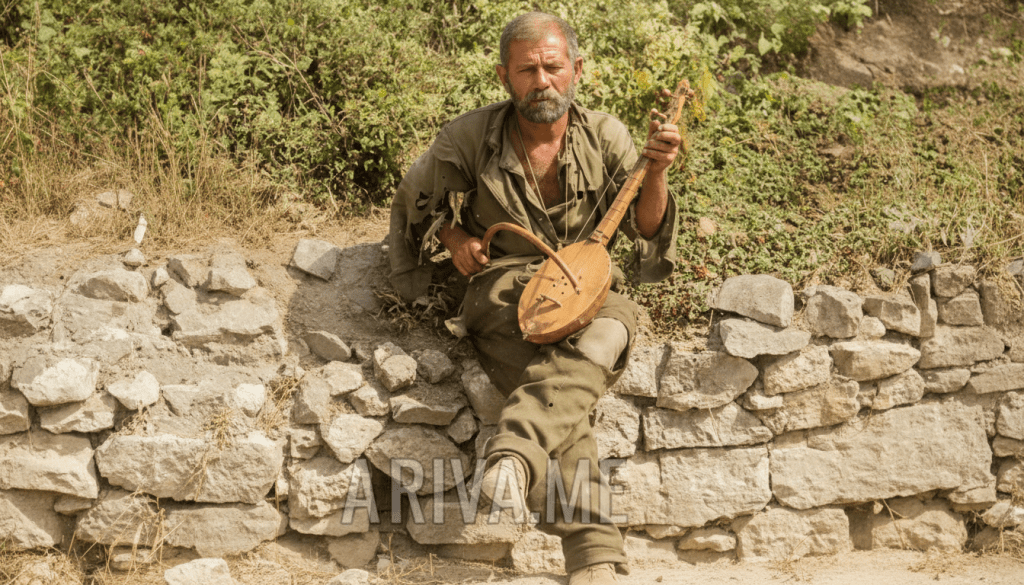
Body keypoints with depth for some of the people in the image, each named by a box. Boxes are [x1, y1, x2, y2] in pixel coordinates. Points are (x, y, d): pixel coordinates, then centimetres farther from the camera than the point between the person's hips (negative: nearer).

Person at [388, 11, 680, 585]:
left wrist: (656, 172, -13)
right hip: (505, 293, -2)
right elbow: (414, 199, 19)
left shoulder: (605, 137, 5)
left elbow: (645, 228, 5)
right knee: (567, 412, -30)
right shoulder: (470, 138, 1)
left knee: (611, 330, -38)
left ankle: (515, 453, -52)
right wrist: (454, 237, 2)